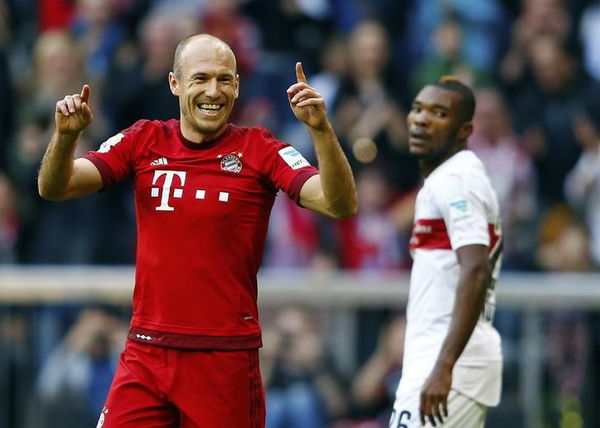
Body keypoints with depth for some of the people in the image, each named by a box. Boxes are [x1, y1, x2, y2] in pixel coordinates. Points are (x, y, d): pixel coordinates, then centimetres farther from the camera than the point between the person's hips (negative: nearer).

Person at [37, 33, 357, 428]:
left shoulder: (259, 150, -2)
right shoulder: (144, 141, 6)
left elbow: (341, 206, -13)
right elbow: (54, 188, 2)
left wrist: (321, 129, -27)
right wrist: (66, 135, -18)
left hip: (226, 361, -2)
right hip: (146, 353, 2)